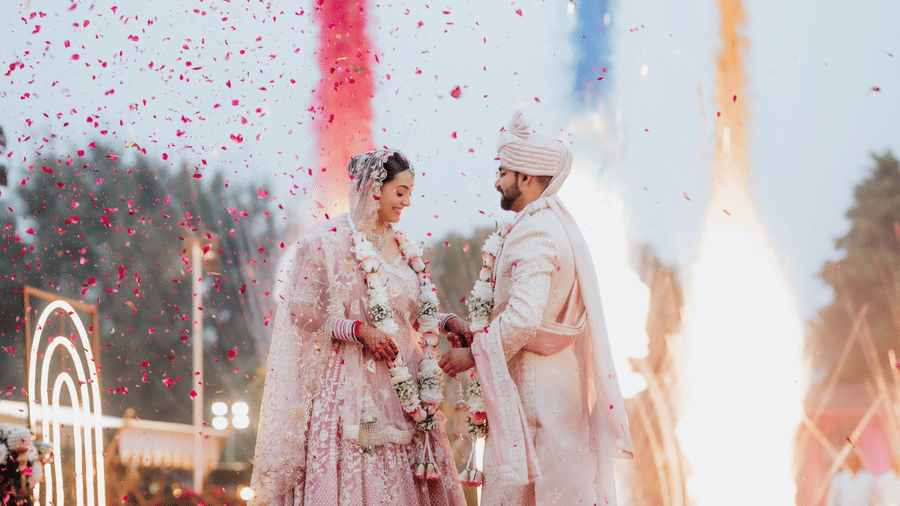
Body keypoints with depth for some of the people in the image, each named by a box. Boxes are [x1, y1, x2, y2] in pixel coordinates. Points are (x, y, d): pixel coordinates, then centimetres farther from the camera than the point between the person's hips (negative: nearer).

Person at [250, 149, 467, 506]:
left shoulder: (405, 247, 14)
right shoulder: (326, 241, -5)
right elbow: (305, 314, -8)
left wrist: (445, 322, 2)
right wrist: (359, 330, -17)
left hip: (401, 388, 6)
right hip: (350, 380, -6)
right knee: (348, 477, -8)